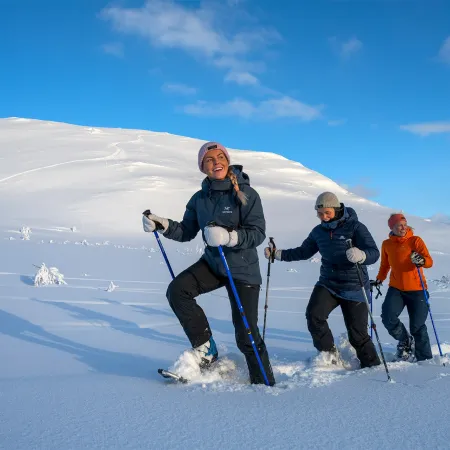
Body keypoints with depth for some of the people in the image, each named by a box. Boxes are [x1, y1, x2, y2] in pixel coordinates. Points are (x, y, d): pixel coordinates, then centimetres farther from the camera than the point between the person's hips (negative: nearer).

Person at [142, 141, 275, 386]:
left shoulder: (245, 194, -13)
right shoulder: (200, 198, 2)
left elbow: (258, 233, -19)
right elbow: (187, 231, 8)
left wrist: (228, 237, -36)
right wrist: (162, 225, -10)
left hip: (242, 270, -5)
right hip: (212, 263, 5)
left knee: (246, 335, -5)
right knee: (177, 290, -18)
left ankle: (264, 383, 18)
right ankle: (205, 348, -2)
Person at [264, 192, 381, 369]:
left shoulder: (355, 227, -12)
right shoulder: (318, 231, 4)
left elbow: (374, 253, -20)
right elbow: (304, 251, 17)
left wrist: (361, 256, -43)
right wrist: (279, 254, 4)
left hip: (354, 288, -4)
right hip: (328, 284, 4)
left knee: (357, 334, 0)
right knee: (314, 314, -20)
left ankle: (372, 366, 25)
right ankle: (329, 353, 1)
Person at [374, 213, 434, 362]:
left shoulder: (415, 241, -3)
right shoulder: (386, 244, 6)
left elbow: (429, 261, -14)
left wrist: (422, 260, -35)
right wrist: (379, 280, 12)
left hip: (416, 290, -2)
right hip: (396, 289, 3)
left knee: (417, 327, -4)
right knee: (388, 317, -17)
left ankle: (425, 359, 14)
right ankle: (405, 341, 11)